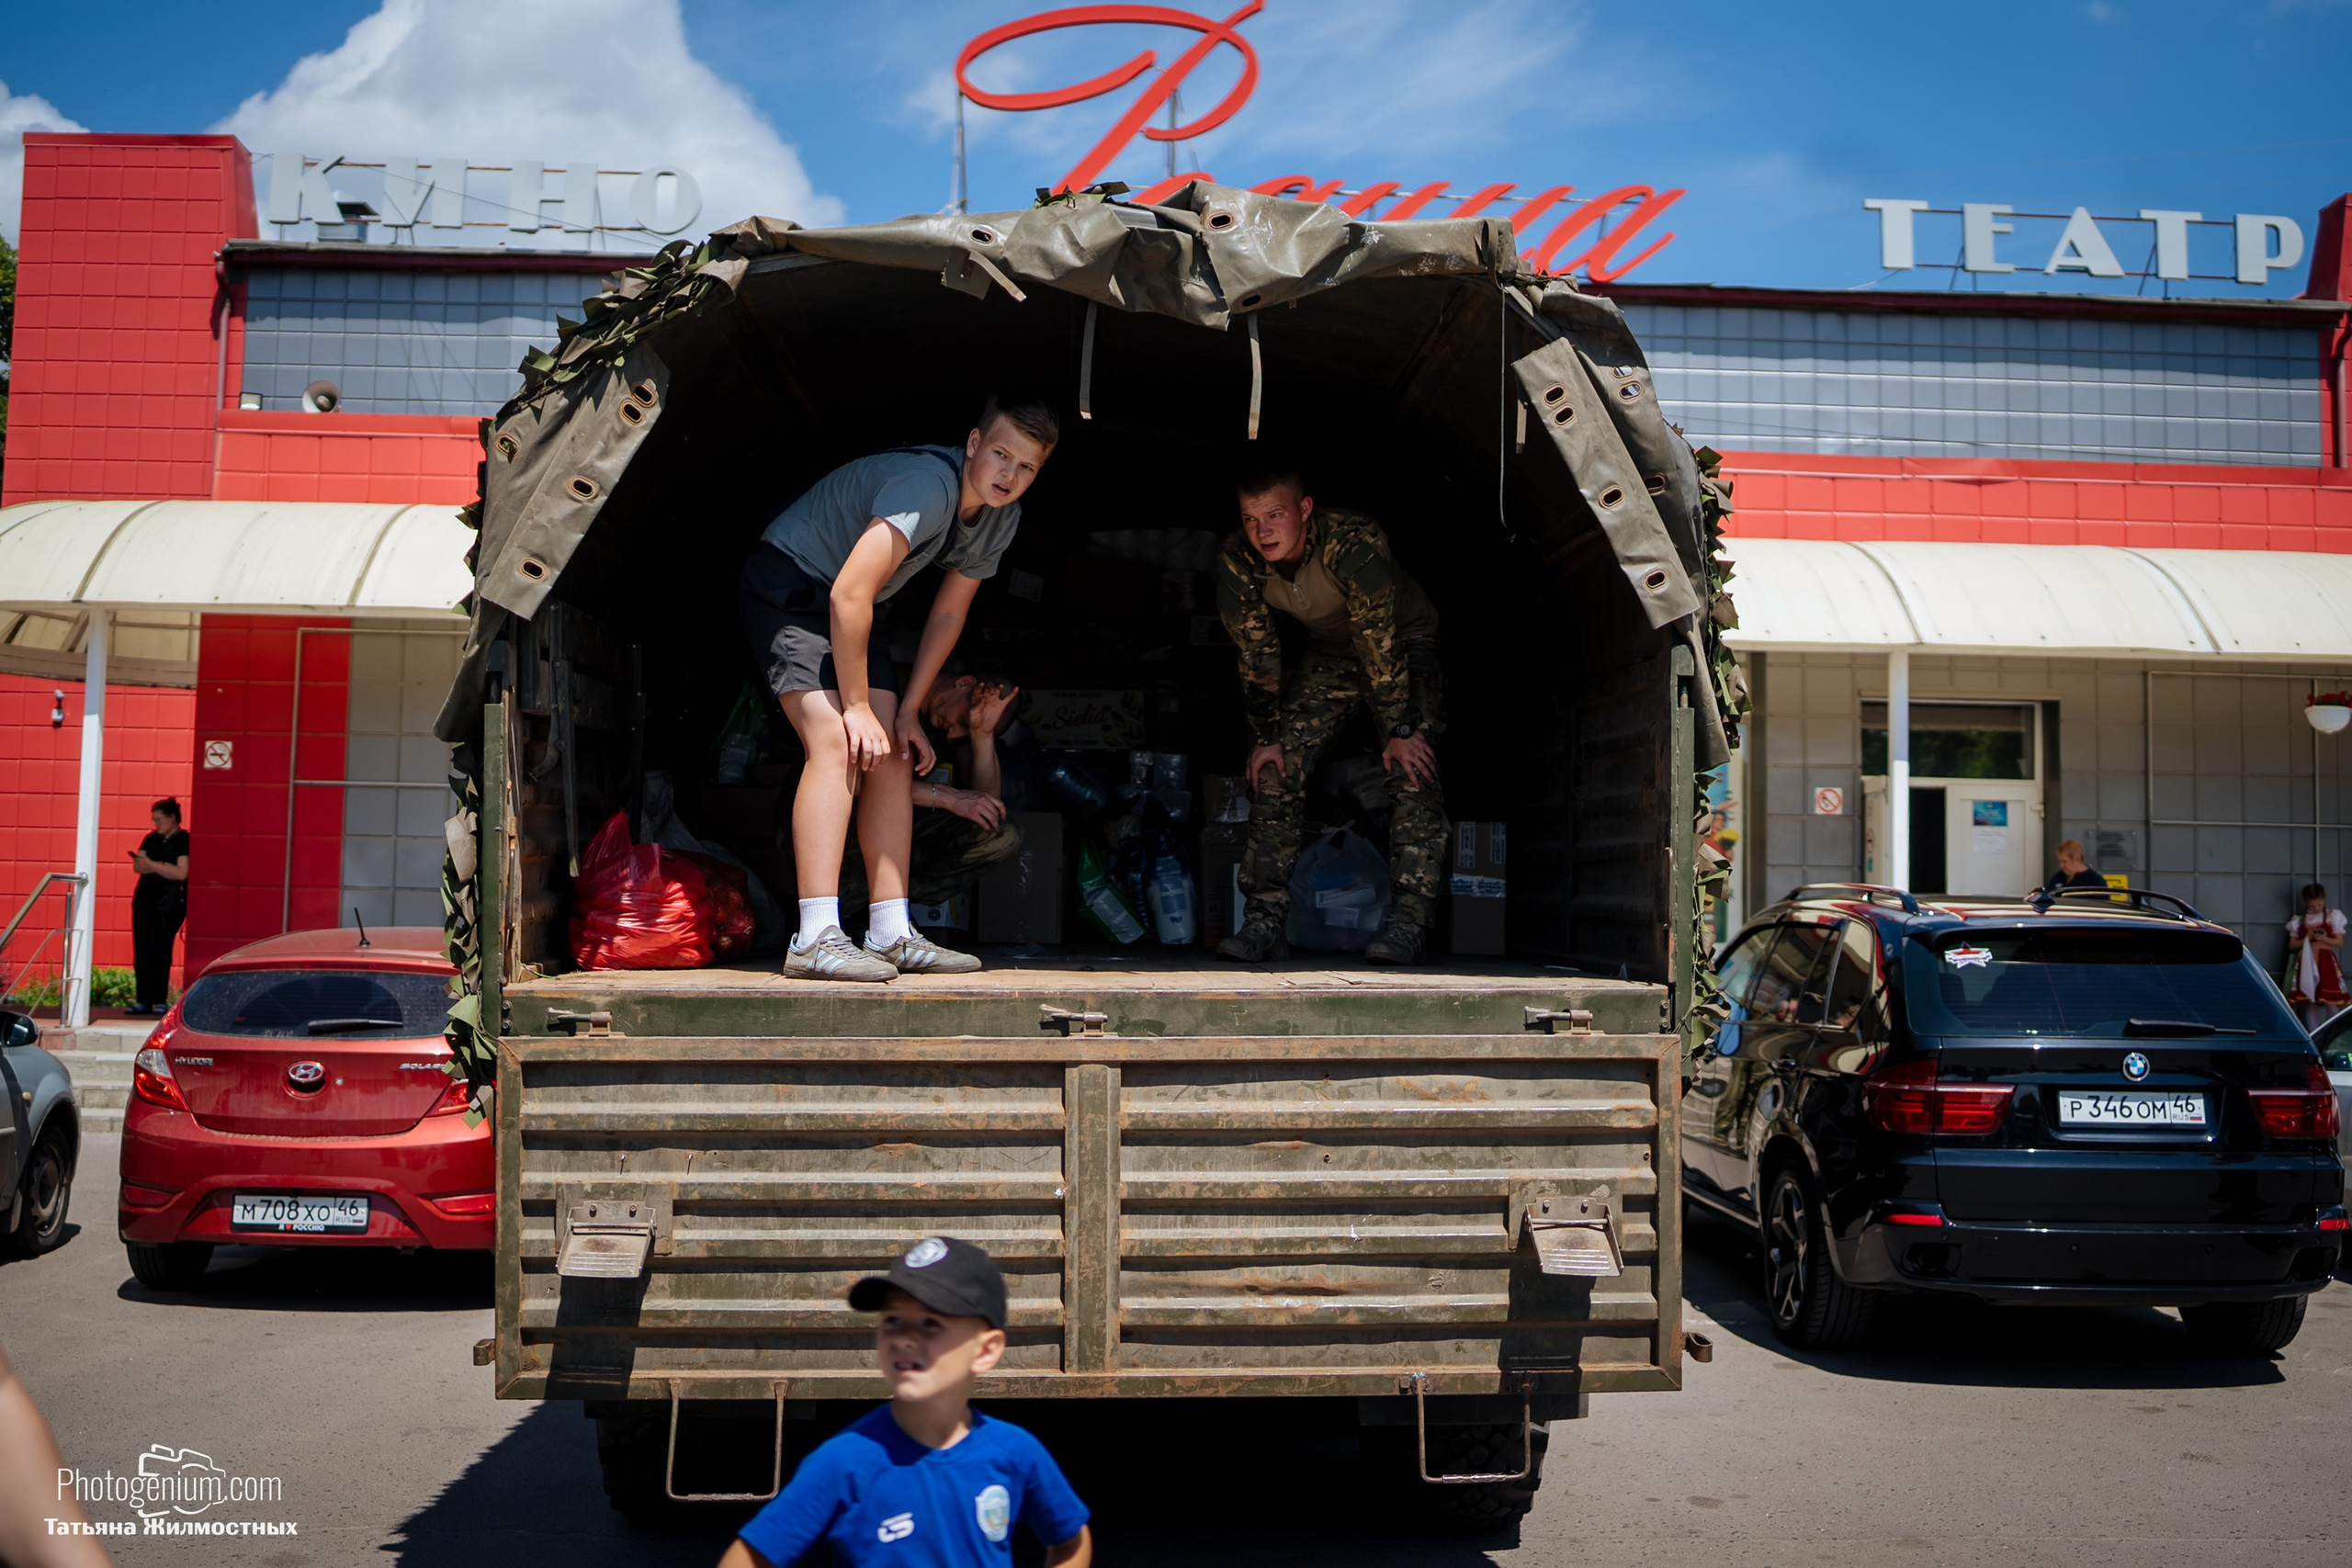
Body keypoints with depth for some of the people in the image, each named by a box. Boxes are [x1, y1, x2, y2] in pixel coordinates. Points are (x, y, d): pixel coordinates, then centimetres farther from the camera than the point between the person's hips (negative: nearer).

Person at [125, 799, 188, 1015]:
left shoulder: (184, 841, -4)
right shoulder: (151, 839, 16)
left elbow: (181, 873, -14)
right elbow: (137, 866, 7)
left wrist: (151, 864, -13)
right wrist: (163, 866, -8)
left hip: (169, 902, -6)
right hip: (145, 898, 6)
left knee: (158, 950, -12)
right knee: (141, 950, 2)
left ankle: (159, 1000, -9)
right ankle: (143, 1000, 5)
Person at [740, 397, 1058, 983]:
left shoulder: (1000, 518, -3)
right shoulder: (929, 484, -31)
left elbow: (948, 615, 7)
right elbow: (848, 595, -32)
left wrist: (907, 713, 3)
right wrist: (858, 707, -25)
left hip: (858, 614, 9)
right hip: (789, 583, -9)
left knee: (892, 756, -2)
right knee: (838, 744, -24)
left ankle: (891, 935, -1)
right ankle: (815, 939, -27)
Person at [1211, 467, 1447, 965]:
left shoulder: (1354, 542, -36)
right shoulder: (1237, 564, -20)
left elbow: (1381, 643, -34)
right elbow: (1256, 657, -10)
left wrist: (1400, 731, -32)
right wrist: (1265, 737, -10)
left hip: (1405, 643, -5)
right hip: (1329, 657, 5)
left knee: (1412, 767, -23)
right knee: (1275, 772, -8)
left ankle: (1409, 920, -24)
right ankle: (1265, 920, -8)